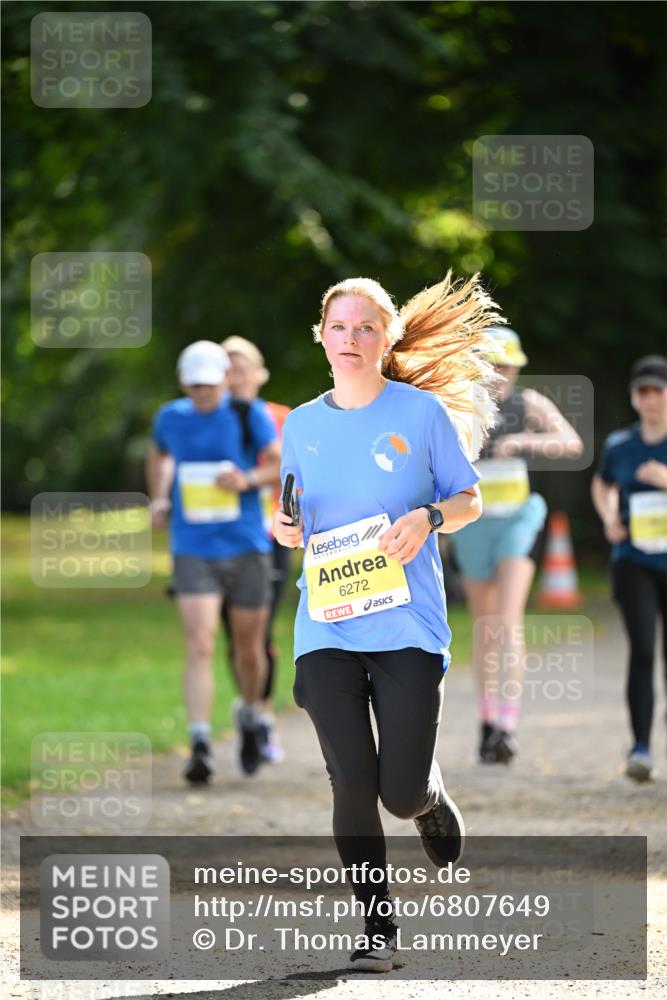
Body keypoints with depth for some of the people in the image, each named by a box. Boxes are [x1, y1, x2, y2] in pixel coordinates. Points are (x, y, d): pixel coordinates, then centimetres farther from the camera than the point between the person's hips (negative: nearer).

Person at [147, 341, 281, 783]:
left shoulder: (250, 415, -2)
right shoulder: (170, 417, 4)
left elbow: (283, 464, -1)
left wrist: (248, 479, -18)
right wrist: (159, 500, 12)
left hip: (246, 548, 0)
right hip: (193, 552, 0)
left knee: (249, 648, 11)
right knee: (200, 647, -16)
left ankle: (251, 717, 40)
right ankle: (200, 746, -21)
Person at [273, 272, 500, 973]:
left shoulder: (423, 411, 1)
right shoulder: (302, 425, 11)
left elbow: (469, 501, 7)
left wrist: (428, 518, -14)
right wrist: (286, 530, -1)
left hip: (408, 624, -2)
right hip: (325, 626, 2)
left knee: (401, 792, -8)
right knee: (351, 779, -10)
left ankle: (436, 804, 30)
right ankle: (377, 929, 2)